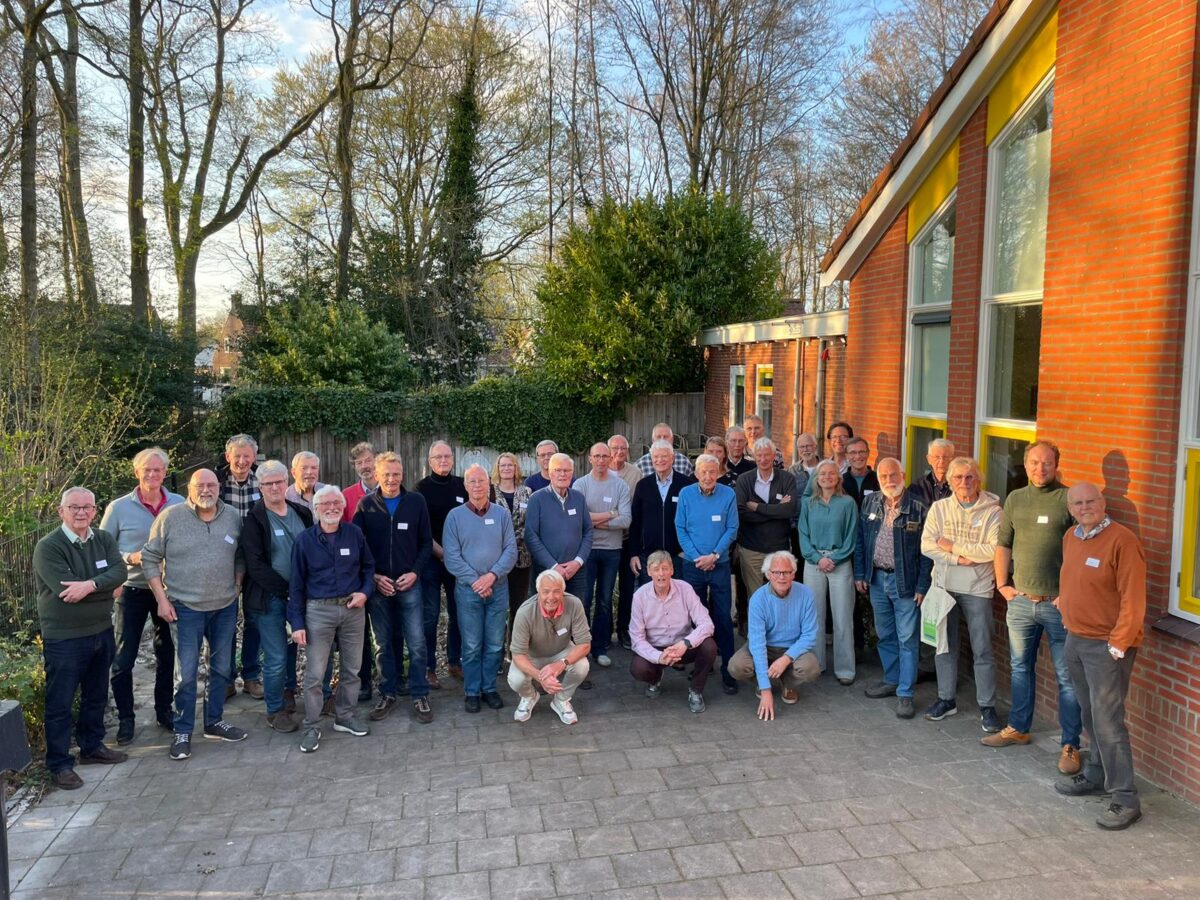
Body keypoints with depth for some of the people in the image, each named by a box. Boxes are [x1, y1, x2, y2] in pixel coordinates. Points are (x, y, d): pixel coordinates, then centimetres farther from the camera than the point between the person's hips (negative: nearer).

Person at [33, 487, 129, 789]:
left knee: (96, 696, 19)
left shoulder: (104, 540, 3)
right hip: (63, 638, -6)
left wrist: (90, 585, -28)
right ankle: (59, 763, 16)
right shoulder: (48, 547, -15)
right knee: (60, 703, 4)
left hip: (102, 631, 6)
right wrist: (106, 587, -15)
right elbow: (64, 589, -24)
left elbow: (120, 572, -12)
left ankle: (92, 746, 36)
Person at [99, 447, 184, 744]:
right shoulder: (118, 508, -6)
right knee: (123, 659, 1)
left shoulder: (180, 505, -4)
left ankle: (164, 710, 30)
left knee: (166, 653, 14)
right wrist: (130, 558, -16)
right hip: (132, 591, -1)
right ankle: (125, 719, 17)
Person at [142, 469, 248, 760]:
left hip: (225, 607, 4)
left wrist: (236, 588, 3)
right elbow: (150, 558, -4)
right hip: (185, 608, -3)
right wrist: (162, 599, -8)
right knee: (186, 673, 0)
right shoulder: (170, 517, -8)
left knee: (222, 668, 14)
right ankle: (183, 732, 15)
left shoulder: (233, 517, 1)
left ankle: (214, 722, 29)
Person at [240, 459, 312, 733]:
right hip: (269, 598, -4)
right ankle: (275, 710, 16)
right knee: (276, 657, 0)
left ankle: (288, 692, 32)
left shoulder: (302, 512, 7)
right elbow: (255, 565, -12)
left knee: (291, 649, 12)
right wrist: (285, 589, -16)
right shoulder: (254, 520, -7)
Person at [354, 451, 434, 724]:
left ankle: (420, 696, 10)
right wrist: (374, 577, -7)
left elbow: (426, 542, 3)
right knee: (385, 643, 11)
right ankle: (388, 694, 24)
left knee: (416, 643, -2)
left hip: (410, 584, -1)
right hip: (377, 586, 1)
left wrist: (415, 572, -8)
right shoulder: (366, 505, 1)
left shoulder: (416, 501, 0)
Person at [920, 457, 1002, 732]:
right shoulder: (939, 508, 2)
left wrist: (954, 547, -14)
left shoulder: (992, 511, -7)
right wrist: (959, 559, -17)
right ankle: (946, 699, 26)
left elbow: (995, 550, -17)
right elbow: (927, 545, -5)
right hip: (944, 585, 3)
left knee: (982, 650, 3)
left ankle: (987, 707, 14)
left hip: (977, 589, -3)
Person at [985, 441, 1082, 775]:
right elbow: (1003, 545, 16)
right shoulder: (1015, 499, 8)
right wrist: (1002, 584, 11)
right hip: (1020, 600, 5)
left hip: (1058, 603, -5)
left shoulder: (1068, 499, -9)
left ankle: (1070, 745, 12)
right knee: (1021, 667, 18)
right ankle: (1018, 728, 33)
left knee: (1067, 677, 2)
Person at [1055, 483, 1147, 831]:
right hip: (1076, 639, 7)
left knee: (1107, 722, -6)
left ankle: (1125, 799, 3)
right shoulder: (1070, 537, 9)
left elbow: (1133, 599, -17)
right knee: (1090, 716, 17)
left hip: (1106, 645, -7)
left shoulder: (1121, 540, -15)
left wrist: (1117, 645, -17)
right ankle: (1096, 776, 31)